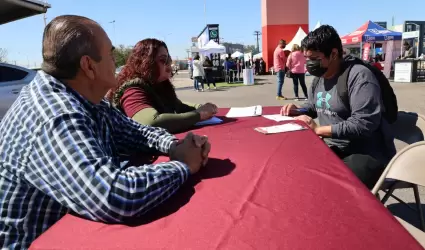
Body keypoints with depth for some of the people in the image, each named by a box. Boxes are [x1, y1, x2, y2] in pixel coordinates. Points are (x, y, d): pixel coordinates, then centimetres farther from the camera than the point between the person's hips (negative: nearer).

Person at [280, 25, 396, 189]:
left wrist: (318, 130, -22)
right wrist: (297, 110, 4)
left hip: (367, 155, -8)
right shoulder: (319, 78, 9)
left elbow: (364, 124, -26)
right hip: (333, 149, 8)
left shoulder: (359, 76, -18)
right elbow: (312, 107, 26)